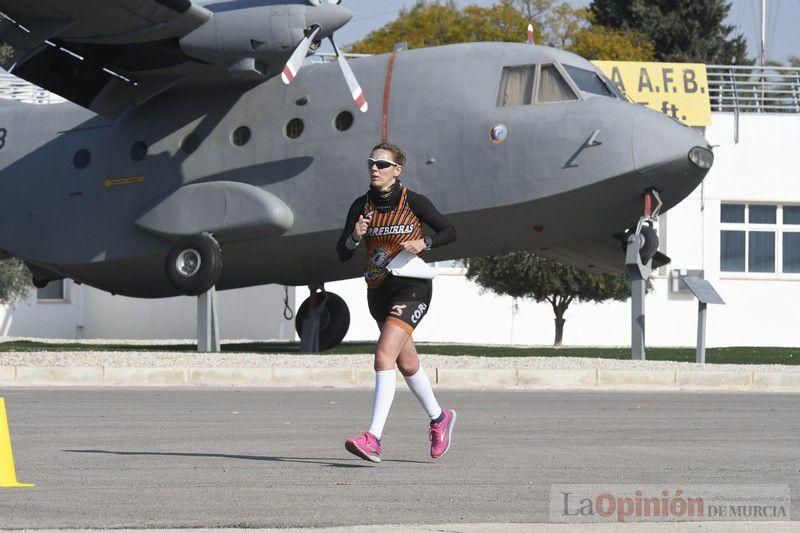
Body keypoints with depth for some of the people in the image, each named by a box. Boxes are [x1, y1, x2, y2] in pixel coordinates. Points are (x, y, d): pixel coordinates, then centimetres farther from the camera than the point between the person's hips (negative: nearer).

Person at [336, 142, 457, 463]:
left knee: (384, 355, -22)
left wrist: (423, 243, -17)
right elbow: (342, 254, 1)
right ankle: (439, 418, 42)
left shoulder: (413, 202, -8)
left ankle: (373, 439, -29)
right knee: (407, 364, 18)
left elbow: (449, 231, 1)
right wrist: (355, 236, -20)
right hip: (378, 291, 6)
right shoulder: (361, 206, 2)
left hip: (411, 288, -6)